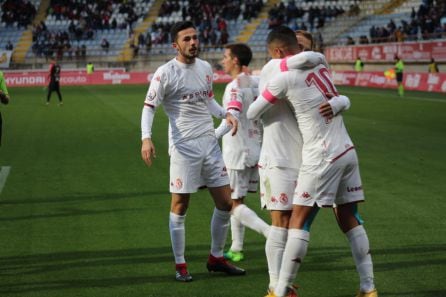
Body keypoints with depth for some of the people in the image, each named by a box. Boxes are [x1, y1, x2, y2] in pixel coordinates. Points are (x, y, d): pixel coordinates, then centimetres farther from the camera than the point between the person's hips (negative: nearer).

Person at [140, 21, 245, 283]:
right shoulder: (165, 73, -10)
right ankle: (180, 265, 12)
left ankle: (216, 258, 22)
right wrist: (146, 138, -23)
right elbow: (149, 107, -9)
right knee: (180, 206, 0)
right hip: (184, 146, -6)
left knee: (225, 203, 6)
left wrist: (225, 113, 5)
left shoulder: (205, 68, 8)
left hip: (210, 142, 6)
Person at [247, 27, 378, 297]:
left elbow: (252, 114, -1)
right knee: (350, 219, 12)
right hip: (347, 151, 7)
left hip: (322, 157, -7)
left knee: (299, 221, -1)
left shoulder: (286, 78, -11)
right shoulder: (320, 64, 8)